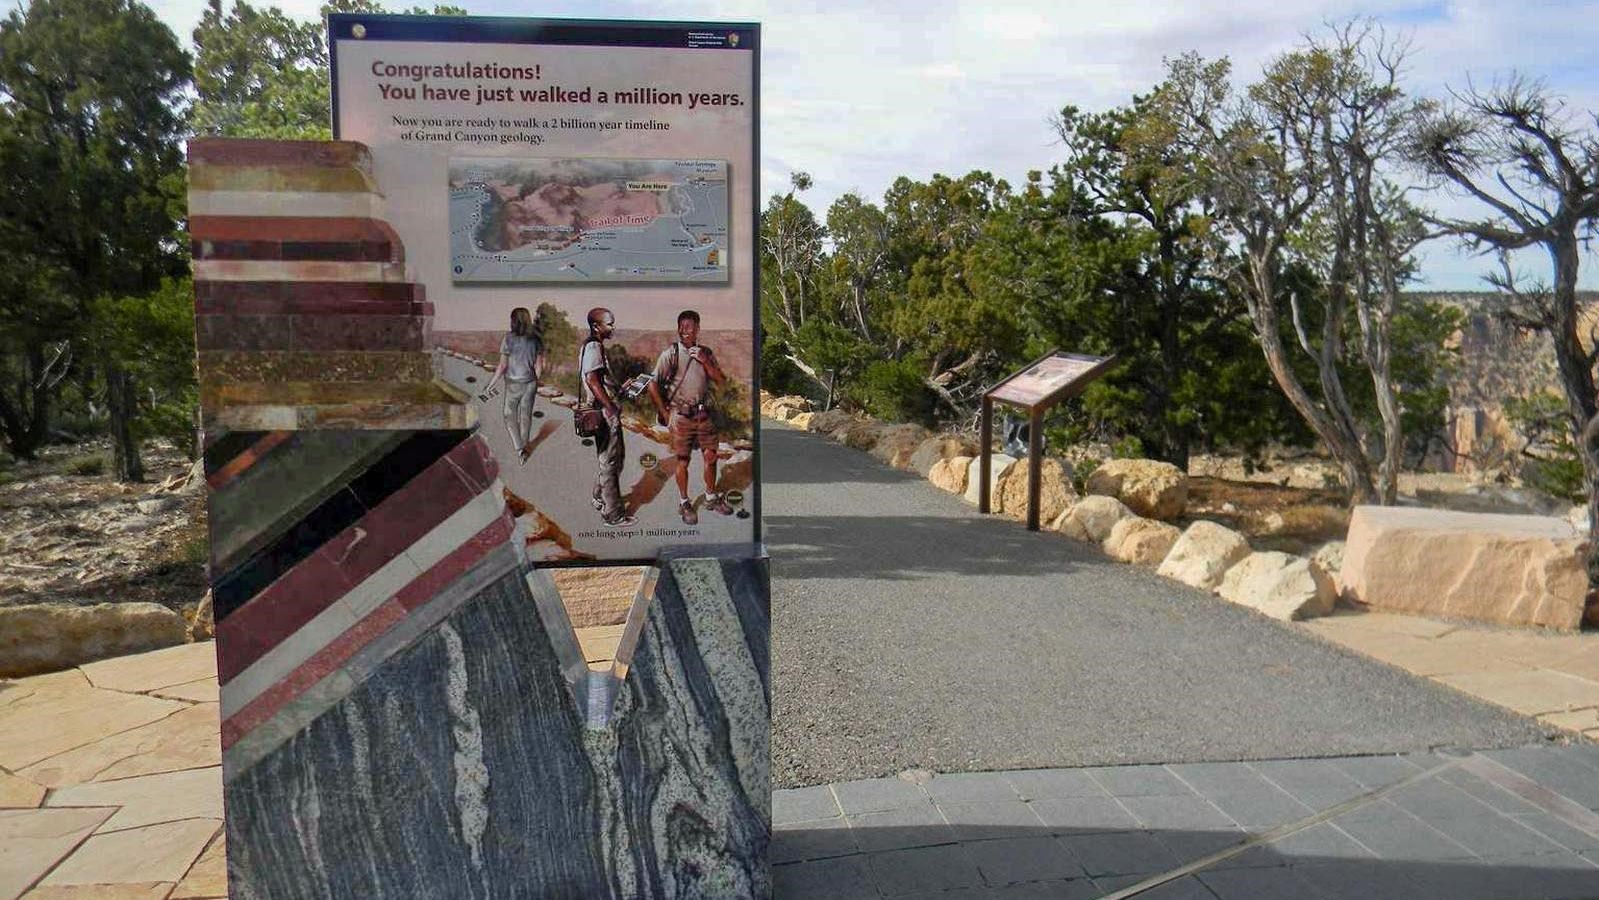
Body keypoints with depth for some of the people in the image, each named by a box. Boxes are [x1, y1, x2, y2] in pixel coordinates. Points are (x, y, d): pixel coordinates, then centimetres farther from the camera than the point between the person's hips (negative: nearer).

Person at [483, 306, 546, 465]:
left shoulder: (509, 339, -16)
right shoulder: (536, 339, -4)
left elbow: (502, 366, -14)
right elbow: (539, 365, -1)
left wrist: (491, 384, -3)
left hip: (513, 384, -3)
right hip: (530, 382, 4)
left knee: (510, 416, 12)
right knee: (526, 416, 17)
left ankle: (519, 449, 0)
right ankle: (524, 447, 28)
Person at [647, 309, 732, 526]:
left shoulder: (705, 353, 8)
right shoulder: (670, 354, -6)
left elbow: (721, 381, 3)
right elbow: (653, 386, -6)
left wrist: (704, 361, -9)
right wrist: (665, 414, -6)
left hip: (703, 414, 4)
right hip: (681, 416, -4)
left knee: (711, 455, 6)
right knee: (683, 460, 2)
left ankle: (711, 498, 24)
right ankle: (684, 503, 15)